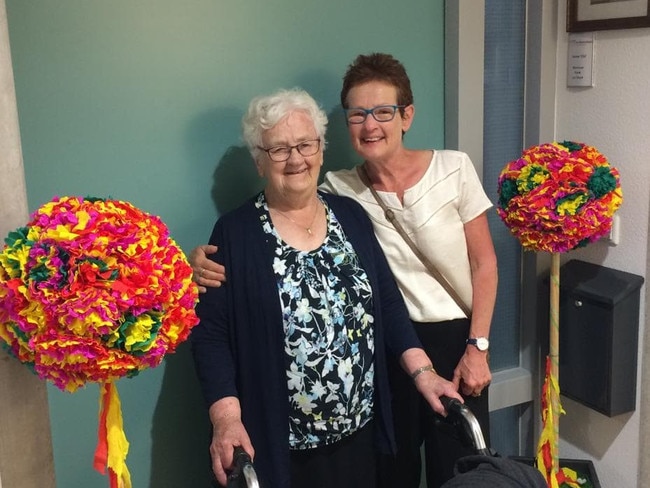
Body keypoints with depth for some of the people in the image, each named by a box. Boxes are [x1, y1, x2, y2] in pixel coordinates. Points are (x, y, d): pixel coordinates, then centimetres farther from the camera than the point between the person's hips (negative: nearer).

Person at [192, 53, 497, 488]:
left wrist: (477, 346, -7)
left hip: (455, 339, 0)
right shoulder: (340, 189, -5)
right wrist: (208, 257, -27)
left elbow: (484, 263, -3)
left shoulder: (453, 168, -7)